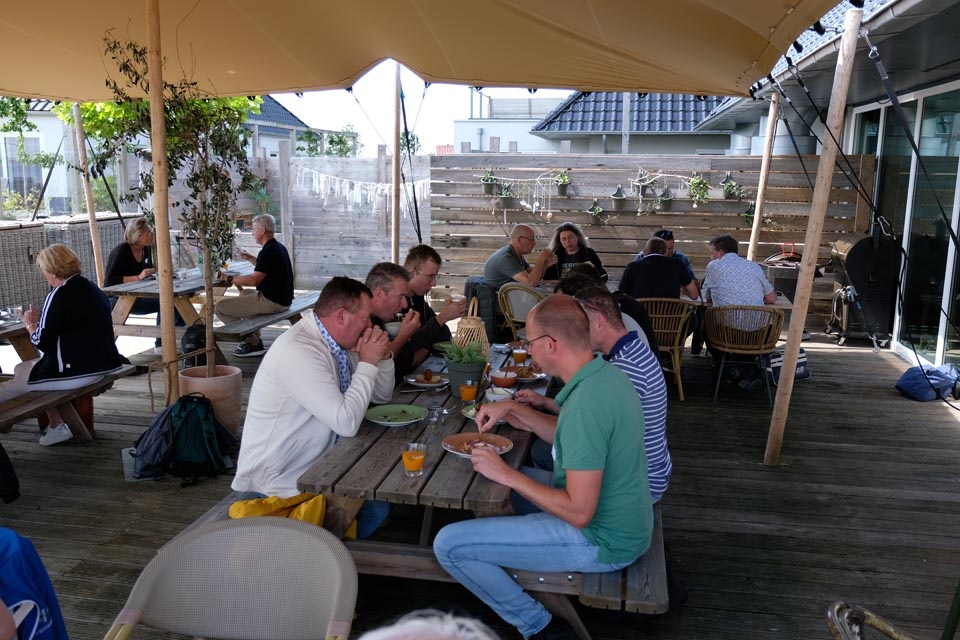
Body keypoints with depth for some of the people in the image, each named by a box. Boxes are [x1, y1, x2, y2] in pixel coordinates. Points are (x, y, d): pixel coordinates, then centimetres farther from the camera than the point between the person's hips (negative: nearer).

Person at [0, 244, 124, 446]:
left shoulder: (59, 294, -15)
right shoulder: (91, 287, 9)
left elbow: (43, 343, -13)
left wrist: (30, 324, 5)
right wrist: (41, 321, 14)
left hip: (78, 370, -9)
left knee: (20, 372, 12)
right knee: (29, 367, 25)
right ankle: (56, 426, 23)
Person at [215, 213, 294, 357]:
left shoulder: (268, 251, -19)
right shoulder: (279, 247, 13)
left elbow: (254, 280, -25)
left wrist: (229, 279, -15)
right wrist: (250, 258, 22)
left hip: (272, 302, -11)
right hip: (282, 298, 11)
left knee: (220, 307, -9)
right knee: (244, 293, 37)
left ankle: (253, 344, -2)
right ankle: (254, 339, 30)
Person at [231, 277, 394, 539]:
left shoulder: (336, 342, 2)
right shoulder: (299, 350, -26)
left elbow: (382, 395, 13)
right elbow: (347, 423, -32)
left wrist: (383, 357, -6)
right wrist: (367, 363, -22)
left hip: (313, 466, 9)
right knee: (374, 509, -12)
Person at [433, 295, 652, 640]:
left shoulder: (585, 405, -30)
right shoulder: (607, 374, -1)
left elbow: (579, 513, -28)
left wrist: (506, 474, -18)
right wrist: (513, 408, 5)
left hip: (601, 541, -9)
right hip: (627, 520, 10)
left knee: (448, 545, -10)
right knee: (512, 479, 27)